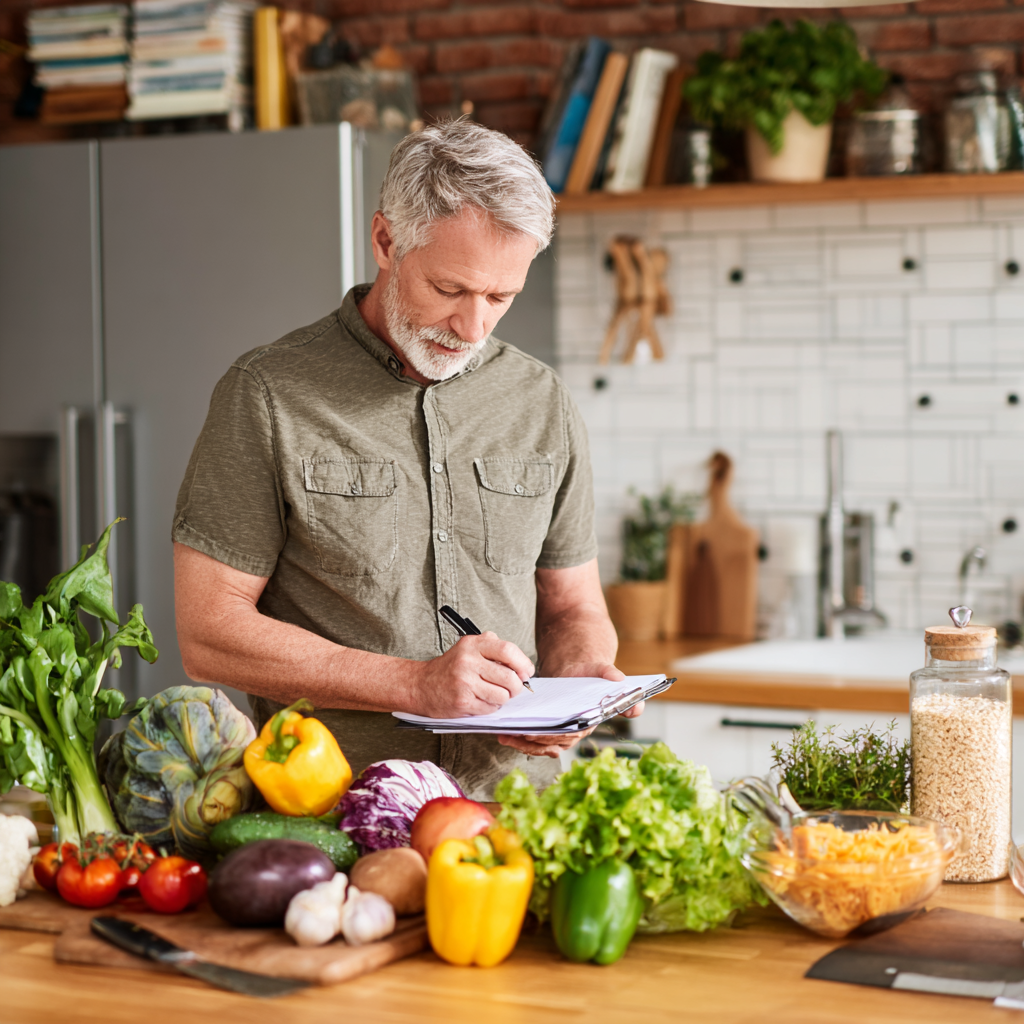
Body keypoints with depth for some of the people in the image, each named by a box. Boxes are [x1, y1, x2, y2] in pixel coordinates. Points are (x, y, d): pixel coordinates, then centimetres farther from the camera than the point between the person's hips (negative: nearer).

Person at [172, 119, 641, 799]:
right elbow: (209, 634, -5)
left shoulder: (545, 405, 12)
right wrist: (416, 684, -13)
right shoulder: (268, 397, -2)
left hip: (517, 813, 4)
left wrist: (578, 678, -3)